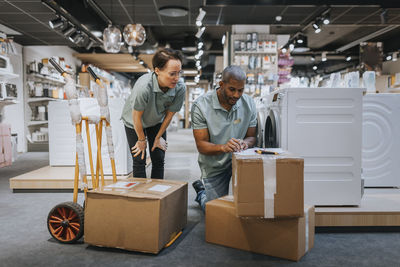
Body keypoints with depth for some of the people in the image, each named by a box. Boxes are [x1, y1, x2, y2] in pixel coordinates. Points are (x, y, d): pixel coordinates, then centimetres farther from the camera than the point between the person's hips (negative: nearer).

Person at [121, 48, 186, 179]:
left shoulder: (180, 88, -30)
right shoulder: (143, 86, -42)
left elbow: (169, 114, -13)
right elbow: (137, 116, -25)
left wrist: (158, 137, -1)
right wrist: (142, 140, -10)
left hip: (157, 121, 3)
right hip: (134, 123, -3)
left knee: (159, 160, 4)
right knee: (139, 161, 0)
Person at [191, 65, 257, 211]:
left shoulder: (249, 103, -10)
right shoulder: (201, 106, -19)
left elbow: (251, 136, -2)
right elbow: (201, 145, -21)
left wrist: (245, 143, -27)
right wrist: (223, 147, -41)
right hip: (214, 166, -2)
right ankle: (201, 192, 35)